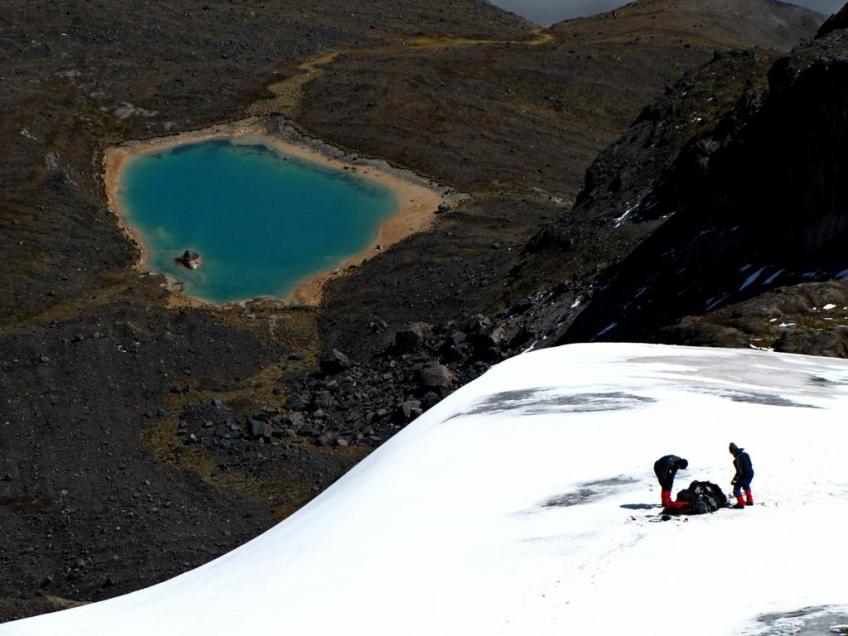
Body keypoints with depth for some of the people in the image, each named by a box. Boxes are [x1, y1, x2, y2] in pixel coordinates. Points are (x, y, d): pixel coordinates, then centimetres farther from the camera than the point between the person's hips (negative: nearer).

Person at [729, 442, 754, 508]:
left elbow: (739, 472, -23)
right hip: (751, 473, 8)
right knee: (746, 486, 32)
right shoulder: (745, 454, -1)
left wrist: (734, 480, -13)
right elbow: (750, 464, 11)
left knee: (736, 488, 6)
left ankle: (741, 503, 8)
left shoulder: (737, 460, -24)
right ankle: (749, 501, 43)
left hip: (744, 476, -8)